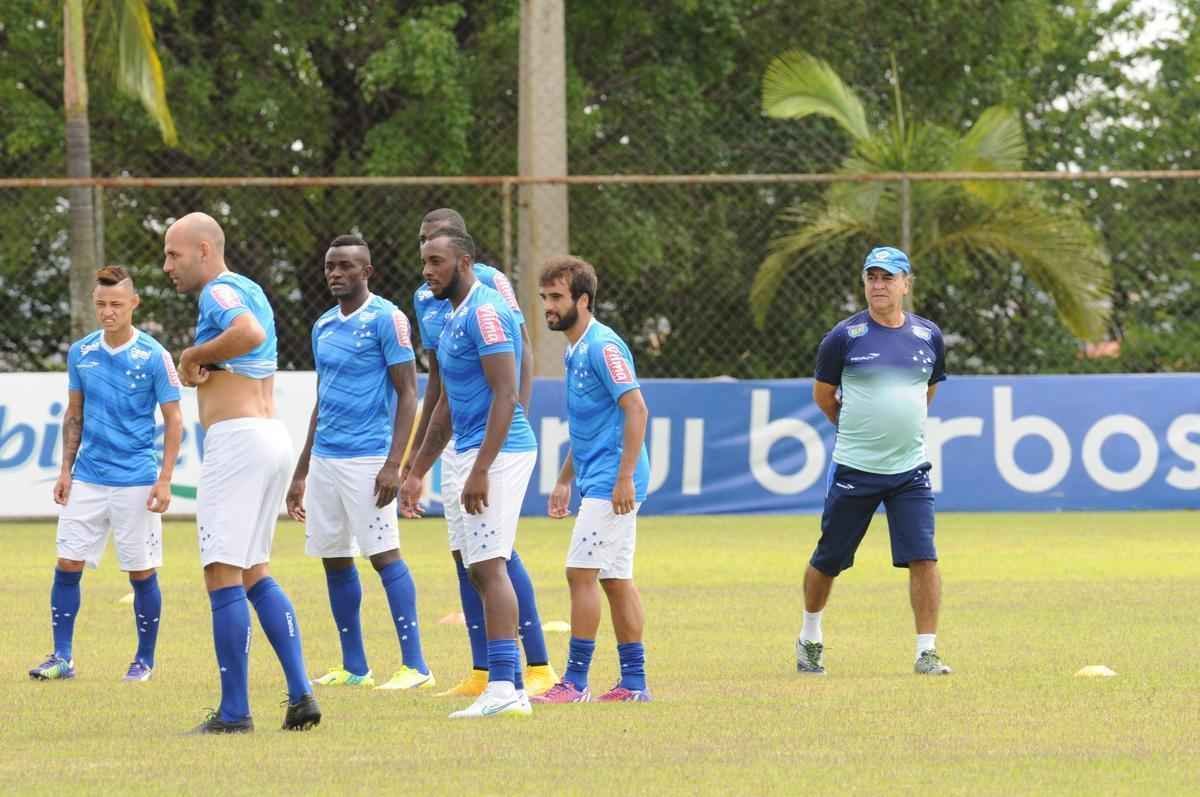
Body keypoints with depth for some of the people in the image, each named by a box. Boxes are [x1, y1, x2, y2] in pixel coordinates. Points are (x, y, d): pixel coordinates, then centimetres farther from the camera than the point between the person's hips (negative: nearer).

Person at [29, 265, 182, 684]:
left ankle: (145, 659, 15)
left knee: (142, 572, 2)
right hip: (87, 479, 4)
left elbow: (174, 420, -4)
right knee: (67, 565, -2)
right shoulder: (80, 352, 5)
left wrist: (165, 480, -10)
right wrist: (65, 470, 9)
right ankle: (62, 657, 5)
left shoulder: (153, 356, -7)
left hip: (136, 484, -4)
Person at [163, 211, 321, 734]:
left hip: (237, 438, -10)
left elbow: (251, 333, -31)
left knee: (223, 575, -7)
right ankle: (300, 695, 9)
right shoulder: (249, 290, 20)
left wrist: (194, 354, -17)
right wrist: (199, 366, 4)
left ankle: (234, 712, -8)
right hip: (274, 436, 10)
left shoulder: (220, 291, -11)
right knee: (255, 572, 16)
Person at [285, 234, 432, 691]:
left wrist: (393, 464, -19)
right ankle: (353, 667, 16)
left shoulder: (385, 319, -7)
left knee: (383, 555, -10)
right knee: (334, 560, 8)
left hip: (366, 458, -8)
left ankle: (415, 665, -8)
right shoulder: (323, 327, 15)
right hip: (325, 459, 8)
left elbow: (407, 394, -11)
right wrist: (301, 474, 21)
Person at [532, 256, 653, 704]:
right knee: (616, 579, 9)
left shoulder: (603, 347, -14)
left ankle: (575, 682, -9)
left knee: (581, 573, -10)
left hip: (611, 483, -10)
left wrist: (625, 478, -23)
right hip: (598, 482, 10)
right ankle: (633, 683, 11)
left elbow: (636, 409, -20)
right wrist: (565, 480, 26)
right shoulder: (575, 351, 16)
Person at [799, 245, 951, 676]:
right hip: (853, 471, -2)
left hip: (910, 472, 2)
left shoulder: (929, 336, 3)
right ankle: (810, 638, 30)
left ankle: (927, 652, -4)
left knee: (923, 558, -9)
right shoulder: (845, 337, -7)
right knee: (828, 560, 8)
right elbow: (822, 394, 5)